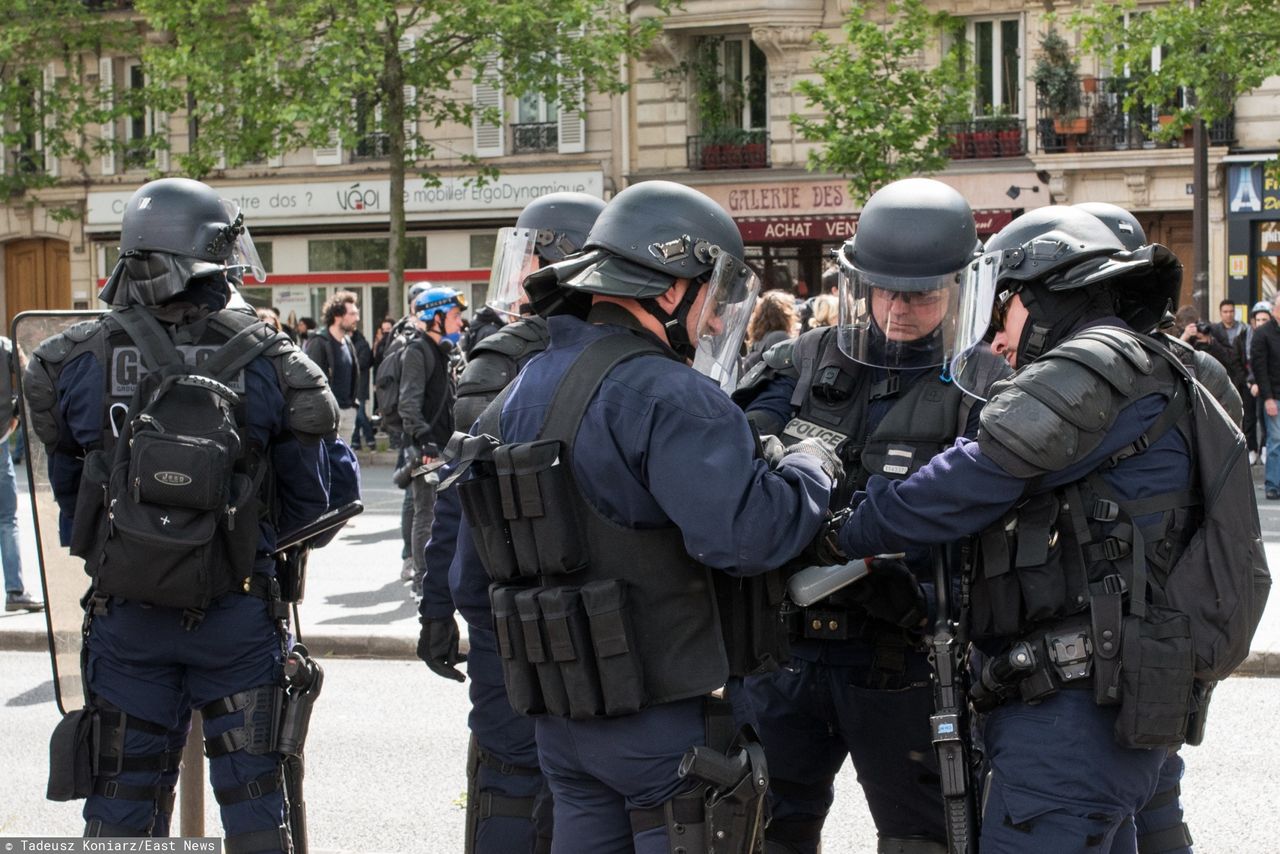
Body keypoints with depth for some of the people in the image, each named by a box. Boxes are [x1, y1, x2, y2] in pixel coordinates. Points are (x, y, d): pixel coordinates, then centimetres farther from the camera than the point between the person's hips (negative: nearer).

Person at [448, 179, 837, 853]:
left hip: (558, 715, 8)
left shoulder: (520, 394, 12)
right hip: (665, 716, -8)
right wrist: (812, 469, -13)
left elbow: (473, 573, 17)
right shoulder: (669, 399, -17)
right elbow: (742, 533, -29)